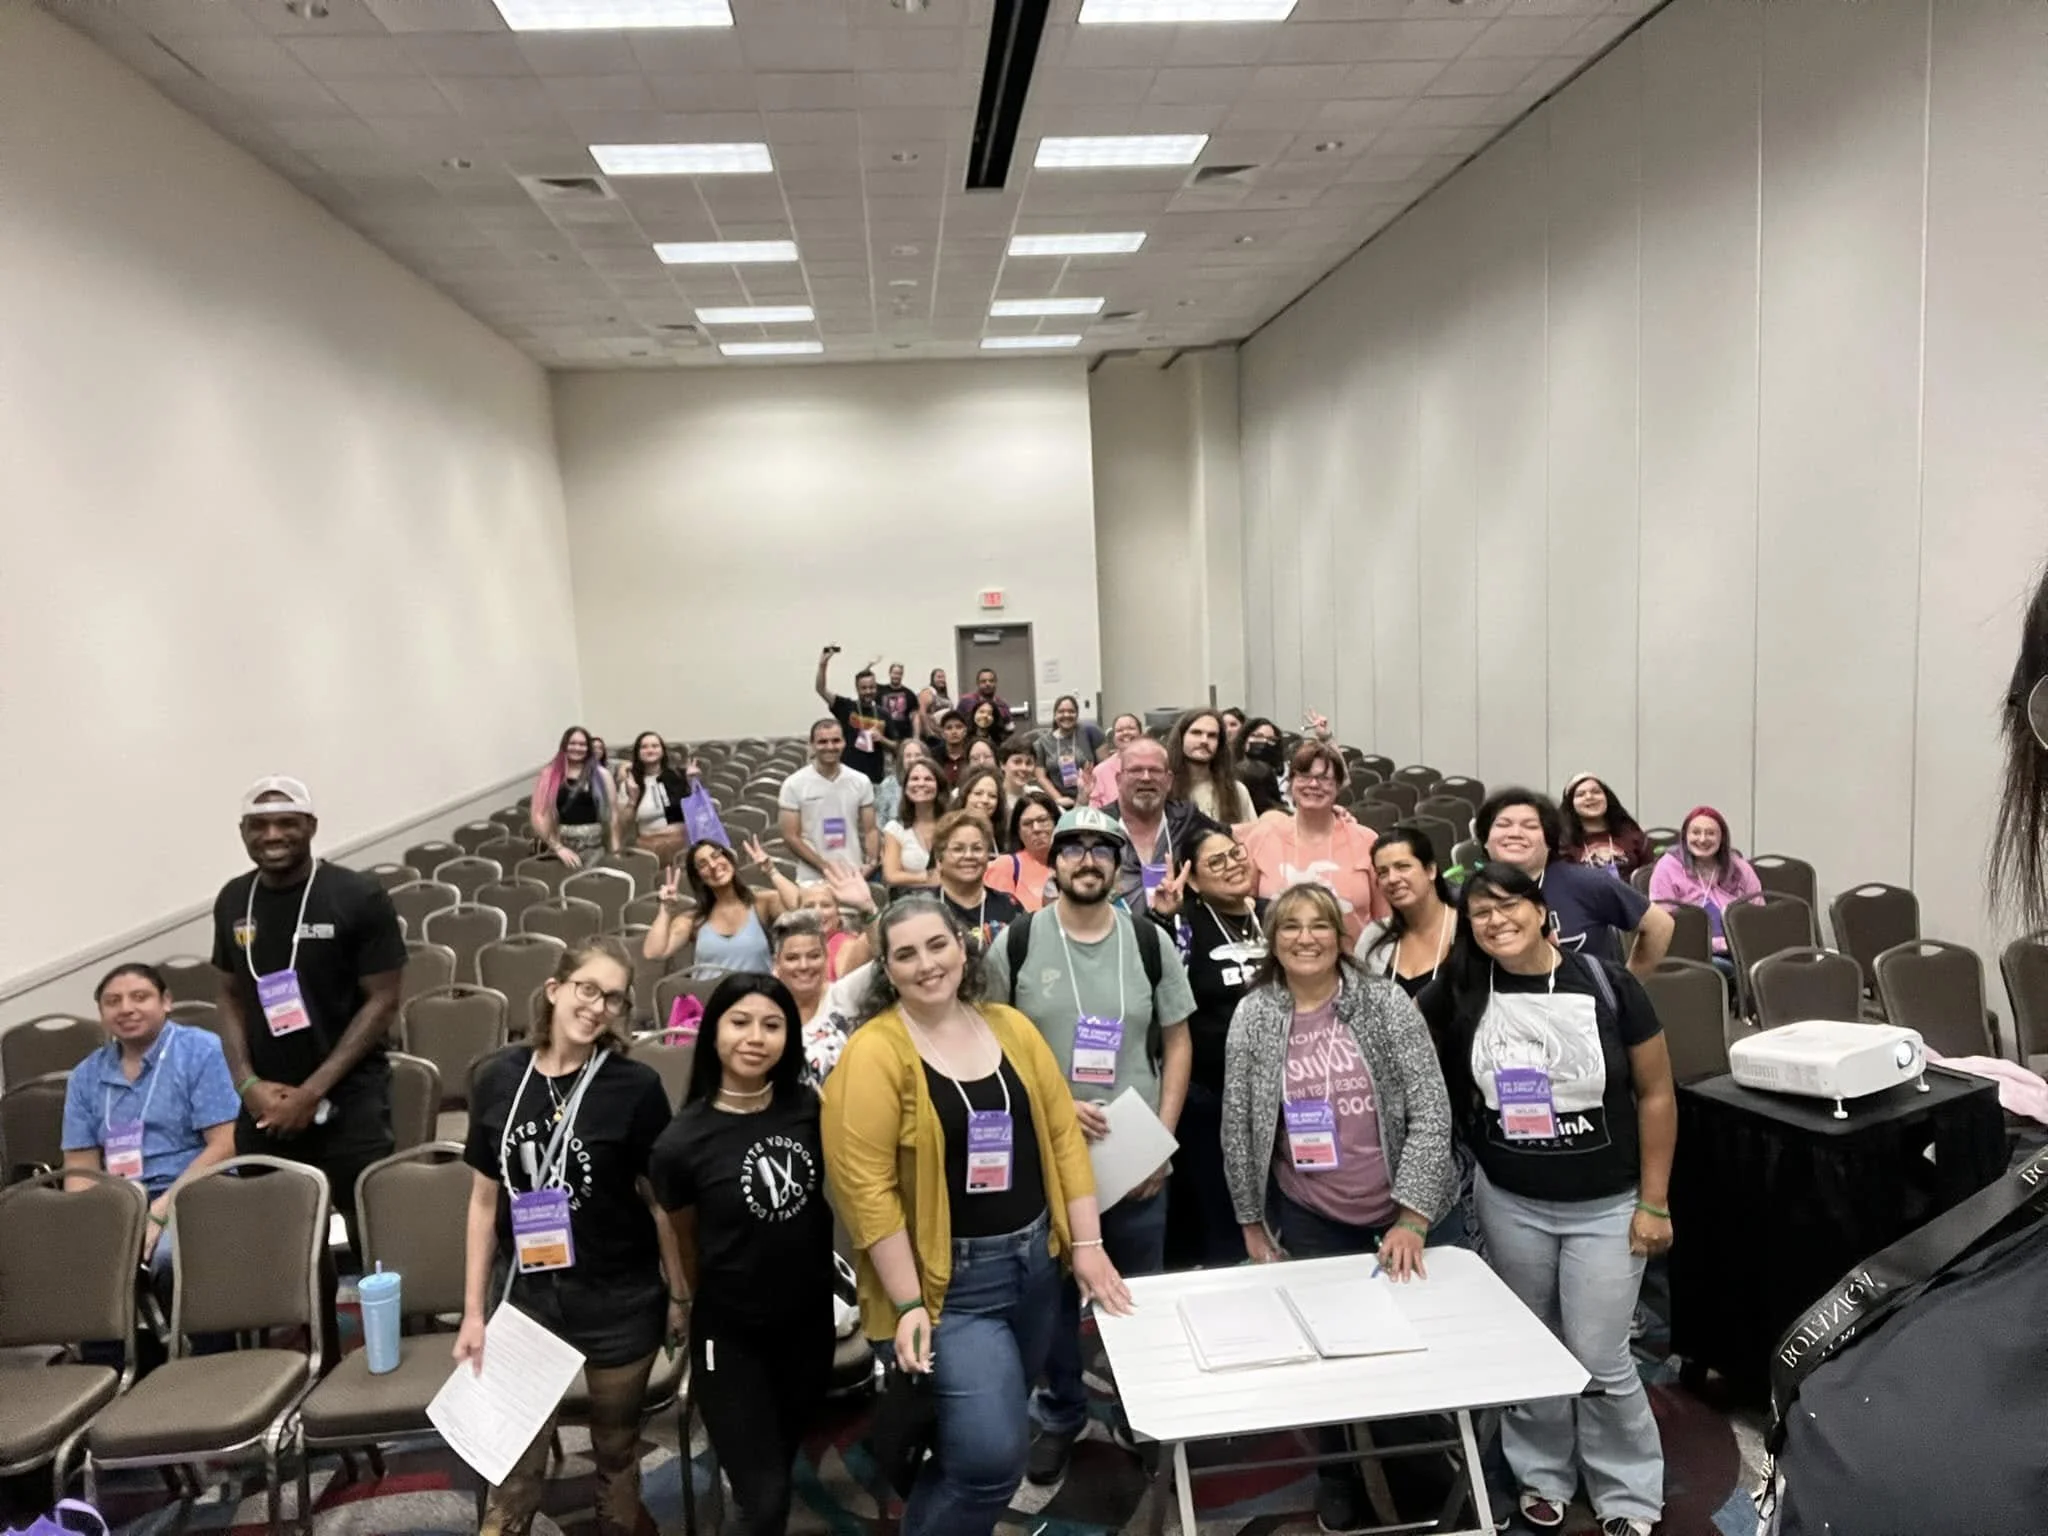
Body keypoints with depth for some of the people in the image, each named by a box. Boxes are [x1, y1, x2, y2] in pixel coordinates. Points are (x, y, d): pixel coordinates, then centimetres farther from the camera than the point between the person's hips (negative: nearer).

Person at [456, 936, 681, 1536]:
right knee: (513, 1464, 11)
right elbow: (485, 1200, 3)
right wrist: (473, 1310, 5)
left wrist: (678, 1295, 0)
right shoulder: (497, 1079, -4)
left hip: (619, 1301, -2)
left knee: (616, 1451, 16)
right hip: (525, 1294, 2)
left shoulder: (636, 1086, -12)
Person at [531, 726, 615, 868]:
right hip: (559, 844, 0)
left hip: (594, 849, 0)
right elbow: (538, 816, -1)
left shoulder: (601, 775, 6)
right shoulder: (549, 775, 4)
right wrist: (558, 847, -9)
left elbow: (612, 815, 6)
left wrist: (615, 851, -1)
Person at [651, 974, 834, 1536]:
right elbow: (684, 1239, -1)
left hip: (810, 1321, 4)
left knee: (782, 1461, 24)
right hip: (729, 1333, -3)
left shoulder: (810, 1108, -11)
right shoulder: (683, 1139, -19)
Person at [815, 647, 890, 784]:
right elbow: (821, 689, -12)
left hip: (874, 778, 3)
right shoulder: (846, 707, -1)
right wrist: (823, 664, -25)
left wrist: (882, 739, -9)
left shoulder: (883, 714, 6)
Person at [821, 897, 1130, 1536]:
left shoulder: (1011, 1027, 2)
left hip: (1034, 1262, 6)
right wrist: (907, 1303, -17)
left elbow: (1062, 1134, 5)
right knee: (993, 1454, -10)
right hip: (948, 1281, -6)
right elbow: (866, 1185, -17)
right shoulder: (874, 1052, -15)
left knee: (979, 1443, 18)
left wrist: (1087, 1245, 1)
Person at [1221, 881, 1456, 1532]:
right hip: (1308, 1220, 0)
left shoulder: (1386, 1003, -10)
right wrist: (1252, 1223, 5)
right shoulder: (1253, 1017, -6)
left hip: (1395, 1216, 0)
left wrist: (1412, 1217, -16)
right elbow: (1237, 1128, 1)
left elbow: (1431, 1111, -11)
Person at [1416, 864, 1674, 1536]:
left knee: (1600, 1359, 2)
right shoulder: (1459, 993, -9)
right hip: (1510, 1202, 2)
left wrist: (1654, 1203, -6)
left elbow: (1656, 1094, -6)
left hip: (1606, 1205, -2)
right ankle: (1542, 1475, 36)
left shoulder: (1606, 983, -13)